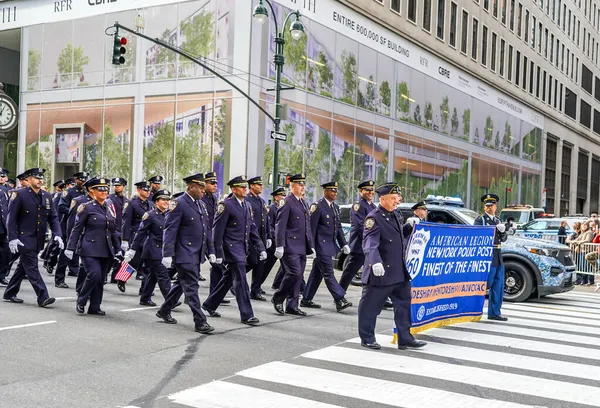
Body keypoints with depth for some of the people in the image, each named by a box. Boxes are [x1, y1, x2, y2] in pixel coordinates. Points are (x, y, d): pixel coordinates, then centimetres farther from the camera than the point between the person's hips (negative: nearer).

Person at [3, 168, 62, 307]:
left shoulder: (47, 196, 8)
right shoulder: (19, 195, -7)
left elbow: (53, 217, 9)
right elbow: (11, 218, -8)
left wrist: (57, 234, -5)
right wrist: (13, 238, -15)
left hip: (38, 240, 6)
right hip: (25, 238, -6)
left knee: (23, 267, 15)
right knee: (32, 267, -8)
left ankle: (10, 293, 29)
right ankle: (43, 297, -8)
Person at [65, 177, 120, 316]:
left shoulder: (110, 209, 13)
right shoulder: (86, 208, -3)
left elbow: (113, 231, 18)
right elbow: (77, 229, -3)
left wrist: (118, 250, 16)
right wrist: (70, 248, -8)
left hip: (106, 251, 6)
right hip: (90, 249, -5)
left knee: (100, 279, 7)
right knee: (94, 275, -17)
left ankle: (94, 307, 17)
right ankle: (81, 302, 3)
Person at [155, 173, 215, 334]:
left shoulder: (201, 204, 13)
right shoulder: (179, 204, -12)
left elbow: (206, 230, 18)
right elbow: (170, 230, -16)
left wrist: (211, 250, 15)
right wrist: (167, 254, -21)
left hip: (197, 254, 9)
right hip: (185, 254, -9)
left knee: (182, 284, 19)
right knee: (191, 287, -5)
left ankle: (164, 311, 34)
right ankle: (200, 322, -2)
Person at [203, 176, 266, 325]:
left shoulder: (247, 205, 13)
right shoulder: (226, 205, -10)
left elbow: (252, 228, 16)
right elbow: (217, 230, -11)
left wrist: (261, 248, 9)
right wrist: (218, 253, -14)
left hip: (243, 249, 8)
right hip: (232, 249, -8)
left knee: (228, 279, 16)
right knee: (241, 281, -7)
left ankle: (210, 305, 31)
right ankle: (246, 315, -1)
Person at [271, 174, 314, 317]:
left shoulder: (304, 203, 19)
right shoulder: (286, 202, -7)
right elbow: (280, 225, -13)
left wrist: (311, 245, 18)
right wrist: (280, 246, -18)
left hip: (302, 248, 8)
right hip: (290, 246, -8)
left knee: (298, 276, 8)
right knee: (294, 273, -13)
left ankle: (292, 306, 14)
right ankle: (278, 298, 5)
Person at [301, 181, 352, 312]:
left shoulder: (335, 207, 14)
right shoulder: (317, 207, -12)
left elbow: (338, 227, 18)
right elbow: (311, 228, -13)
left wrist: (344, 244, 10)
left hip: (330, 246, 9)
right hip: (321, 246, -9)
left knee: (317, 274, 13)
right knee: (328, 274, -7)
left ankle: (306, 300, 20)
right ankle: (340, 301, -10)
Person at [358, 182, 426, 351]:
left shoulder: (396, 215, 12)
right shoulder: (374, 218, -15)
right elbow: (370, 242, -29)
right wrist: (375, 261, -43)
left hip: (399, 272, 8)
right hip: (380, 273, -8)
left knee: (404, 304, 11)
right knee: (371, 306, 4)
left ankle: (405, 338, 20)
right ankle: (367, 338, 17)